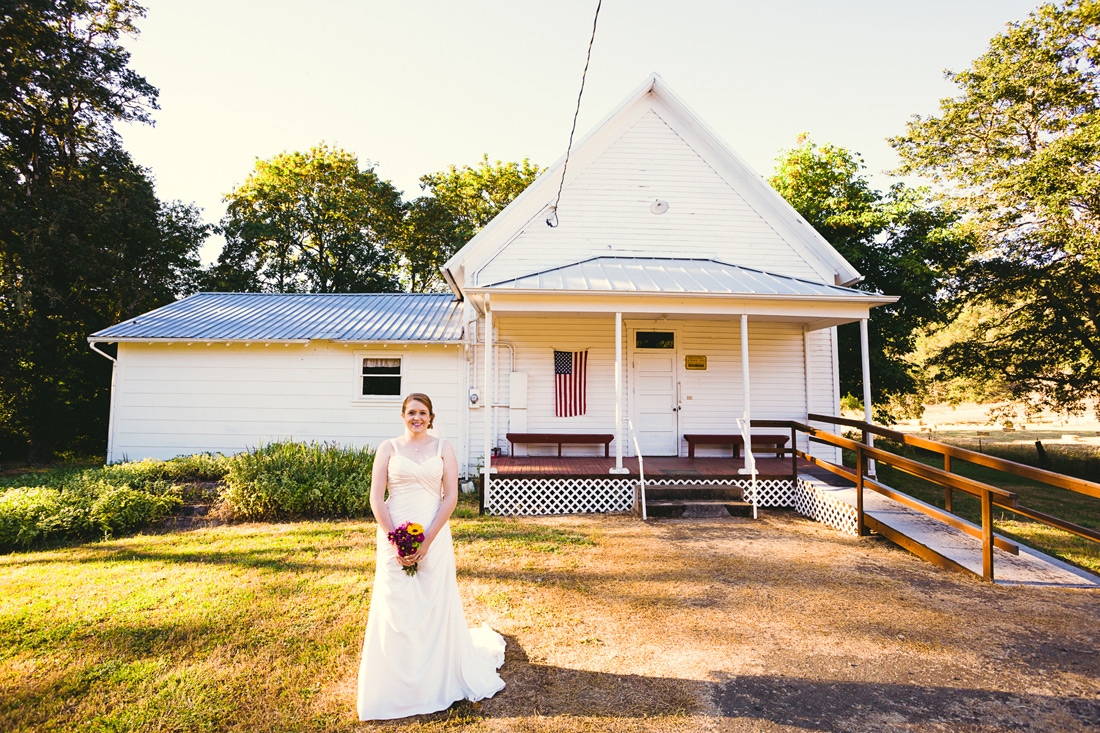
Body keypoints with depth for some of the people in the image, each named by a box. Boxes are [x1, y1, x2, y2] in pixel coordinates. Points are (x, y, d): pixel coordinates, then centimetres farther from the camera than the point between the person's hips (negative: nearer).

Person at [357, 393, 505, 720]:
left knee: (435, 605, 7)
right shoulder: (388, 448, 2)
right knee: (395, 608, 6)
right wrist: (395, 541, -11)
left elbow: (450, 497, -2)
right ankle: (396, 685, 26)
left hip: (434, 536, 0)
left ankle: (436, 682, 30)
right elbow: (376, 499, -2)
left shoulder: (442, 448, 3)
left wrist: (426, 541, -10)